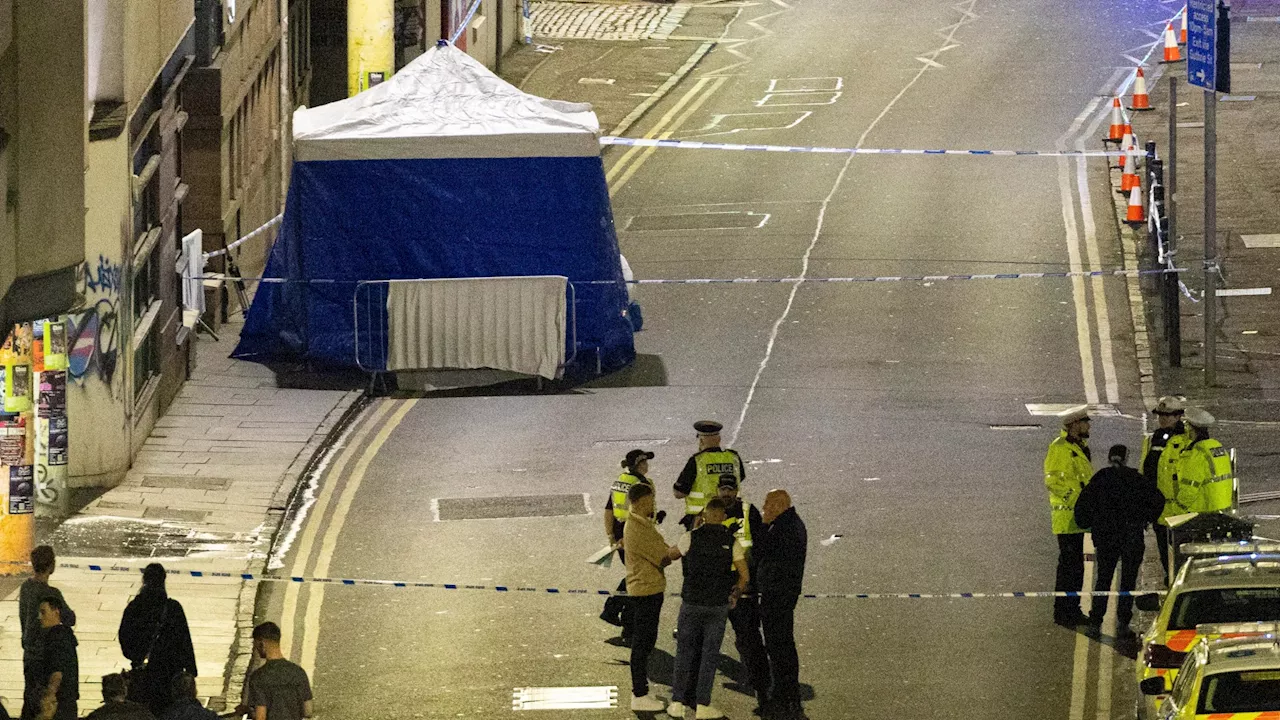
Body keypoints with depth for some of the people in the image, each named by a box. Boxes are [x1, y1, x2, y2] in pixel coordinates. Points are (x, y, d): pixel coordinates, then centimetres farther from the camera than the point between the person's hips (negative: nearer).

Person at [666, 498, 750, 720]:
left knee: (684, 651, 12)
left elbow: (671, 554, 13)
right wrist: (735, 593, 16)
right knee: (710, 654, 8)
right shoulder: (732, 542, -5)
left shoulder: (691, 537, -7)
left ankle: (677, 702, 11)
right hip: (719, 606, 0)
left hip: (691, 603, 0)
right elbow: (744, 576, -4)